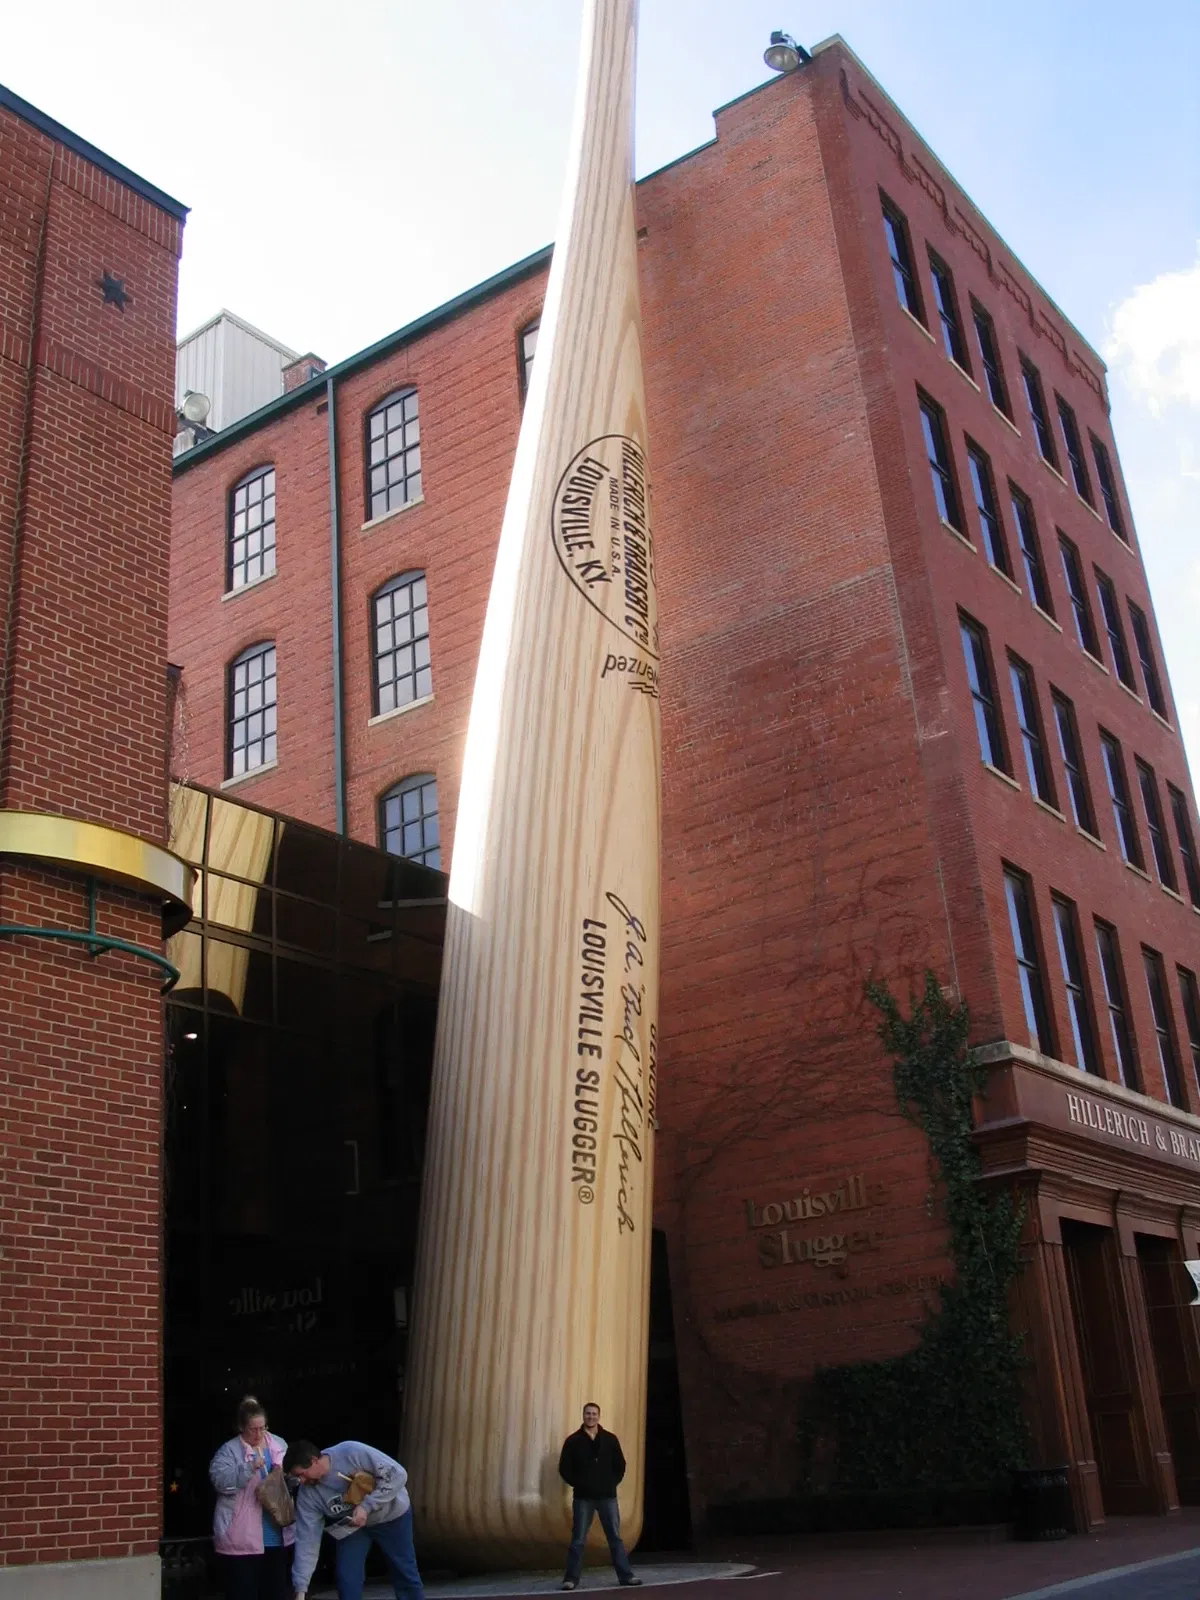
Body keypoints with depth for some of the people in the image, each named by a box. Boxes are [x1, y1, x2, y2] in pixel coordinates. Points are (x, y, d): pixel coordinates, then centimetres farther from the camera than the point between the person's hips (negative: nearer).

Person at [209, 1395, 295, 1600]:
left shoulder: (279, 1445, 10)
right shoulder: (229, 1450, -6)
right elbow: (220, 1480, -20)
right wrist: (249, 1468, -29)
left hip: (278, 1535, 5)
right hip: (242, 1538, -5)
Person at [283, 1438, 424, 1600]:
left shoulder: (351, 1452, -35)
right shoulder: (307, 1493, -21)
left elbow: (397, 1474, -32)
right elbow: (307, 1540, -19)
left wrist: (366, 1506, -36)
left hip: (392, 1514, -3)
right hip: (351, 1525, 3)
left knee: (405, 1574, 7)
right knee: (347, 1582, -5)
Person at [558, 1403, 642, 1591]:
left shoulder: (610, 1439, 6)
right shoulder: (573, 1441, 1)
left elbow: (620, 1465, 10)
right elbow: (564, 1468, 2)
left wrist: (613, 1483, -1)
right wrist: (578, 1483, -6)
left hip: (607, 1496, 1)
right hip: (583, 1497, -1)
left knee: (615, 1537, 3)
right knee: (578, 1539, 1)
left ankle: (626, 1576, 6)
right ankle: (571, 1579, 6)